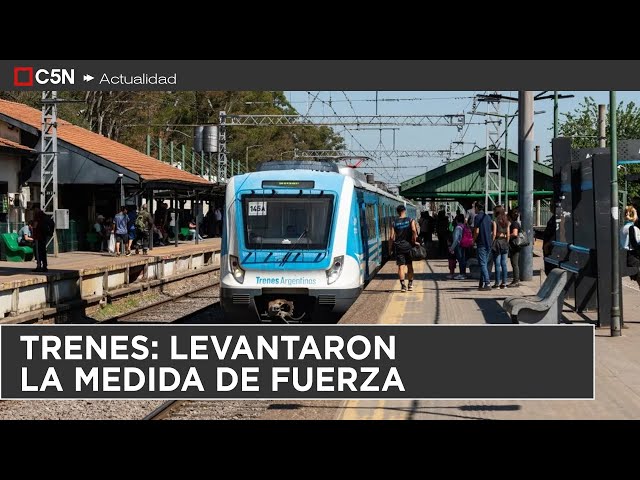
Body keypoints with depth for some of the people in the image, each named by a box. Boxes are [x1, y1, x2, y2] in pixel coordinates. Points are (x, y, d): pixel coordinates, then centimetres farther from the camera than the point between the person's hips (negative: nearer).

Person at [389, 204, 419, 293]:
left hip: (398, 246, 0)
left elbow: (392, 237, -2)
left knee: (401, 266, -2)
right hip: (408, 245, 0)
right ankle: (410, 284, 17)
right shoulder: (410, 220, 0)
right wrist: (414, 241, -4)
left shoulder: (394, 222, 1)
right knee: (410, 266, 13)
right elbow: (414, 230, -17)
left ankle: (403, 285, -11)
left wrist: (390, 249, 4)